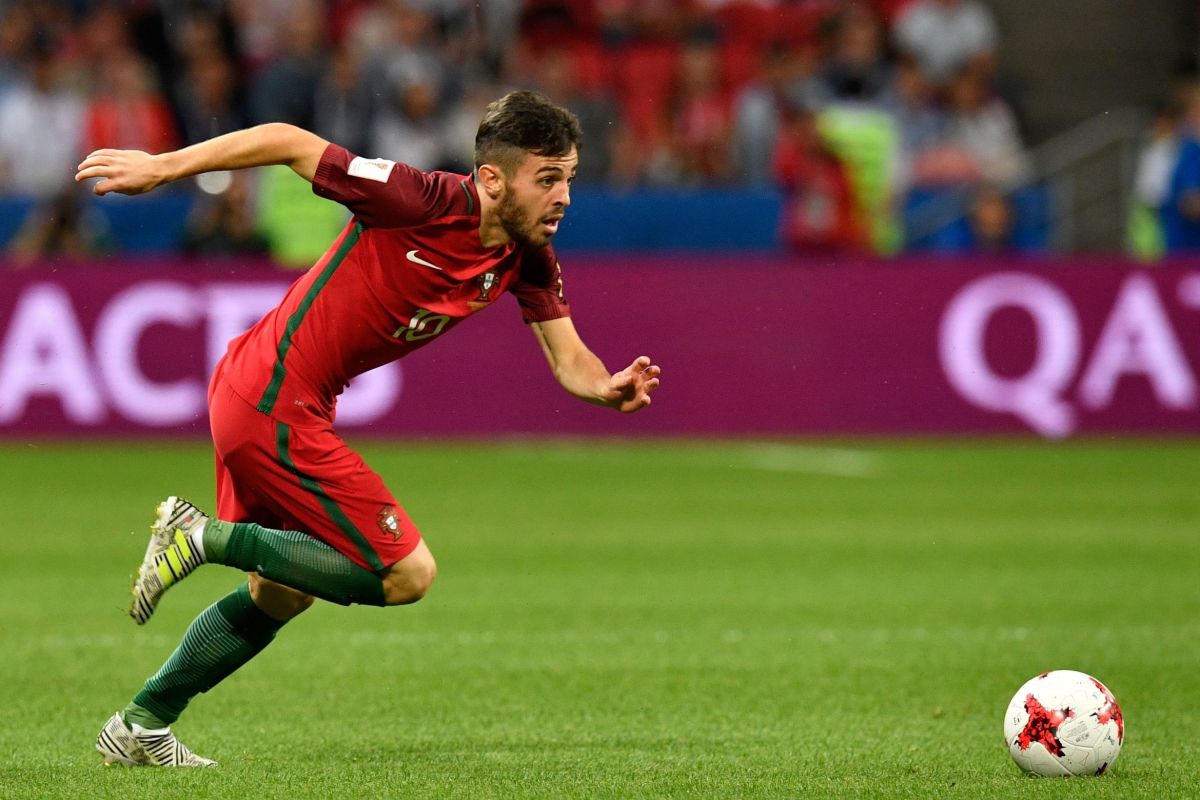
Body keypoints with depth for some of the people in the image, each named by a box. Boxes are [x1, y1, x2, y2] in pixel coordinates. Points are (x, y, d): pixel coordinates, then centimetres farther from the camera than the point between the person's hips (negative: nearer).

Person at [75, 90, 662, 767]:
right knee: (408, 573, -10)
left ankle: (141, 727, 36)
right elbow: (290, 143, -17)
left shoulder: (529, 261, 0)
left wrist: (610, 389, -22)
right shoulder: (423, 202, -23)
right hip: (271, 403, -9)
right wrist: (163, 167, -14)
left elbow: (570, 361, 1)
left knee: (281, 596, 23)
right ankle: (209, 536, -5)